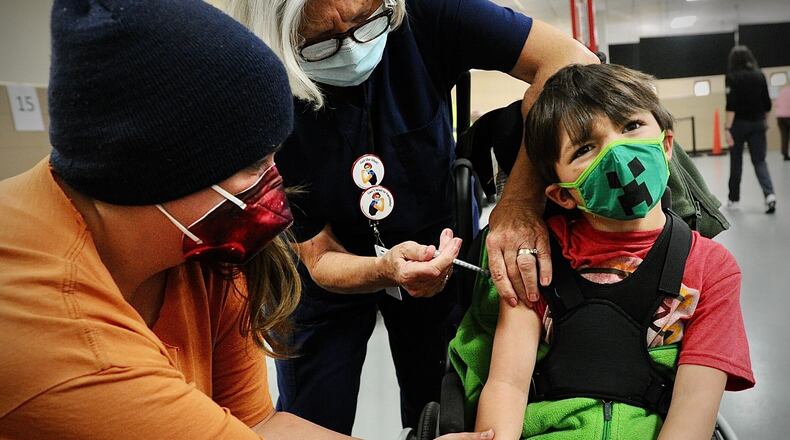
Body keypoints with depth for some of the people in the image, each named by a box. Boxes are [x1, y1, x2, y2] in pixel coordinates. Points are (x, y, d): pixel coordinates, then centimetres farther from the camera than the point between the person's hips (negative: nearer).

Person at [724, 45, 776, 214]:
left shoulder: (732, 76, -7)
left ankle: (734, 199, 19)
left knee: (736, 162, 9)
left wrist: (727, 128, -17)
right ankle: (769, 194, -16)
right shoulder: (759, 75, 5)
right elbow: (767, 103, 6)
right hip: (757, 124, 3)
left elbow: (731, 105, -15)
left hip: (739, 123, -3)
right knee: (759, 161, 4)